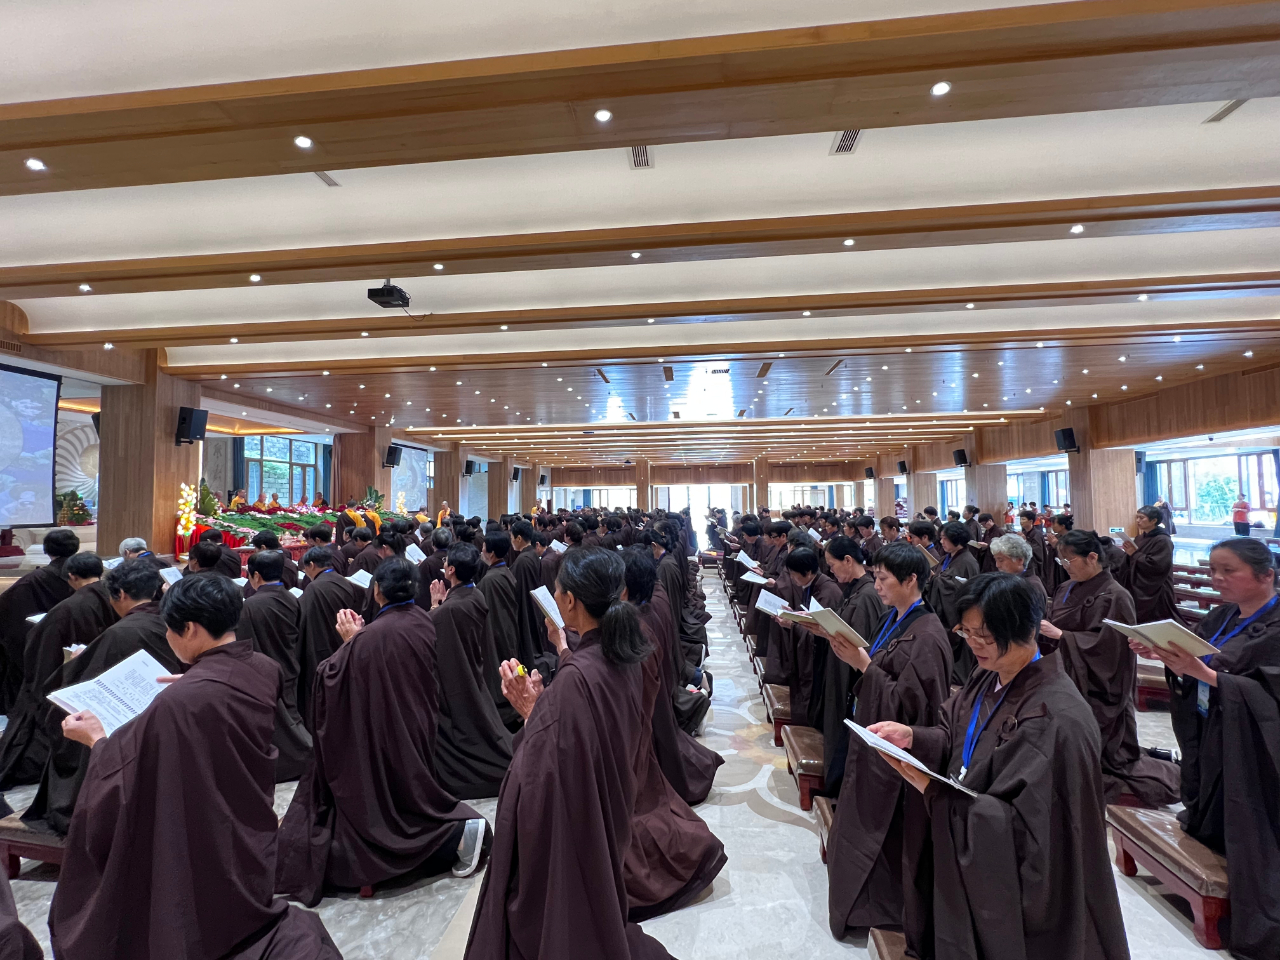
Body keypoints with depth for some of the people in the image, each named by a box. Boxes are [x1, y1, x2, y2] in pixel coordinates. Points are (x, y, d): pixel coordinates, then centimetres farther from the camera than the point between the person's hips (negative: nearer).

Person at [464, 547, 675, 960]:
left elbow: (547, 769, -30)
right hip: (605, 809, 8)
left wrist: (530, 708, -21)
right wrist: (563, 648, 10)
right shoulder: (625, 656, -8)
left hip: (569, 824, -7)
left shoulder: (575, 677, -34)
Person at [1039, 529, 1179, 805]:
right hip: (1067, 681, 7)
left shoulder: (1114, 597, -15)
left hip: (1097, 692, -7)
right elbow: (1051, 634, 10)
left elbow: (1107, 645, -21)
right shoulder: (1066, 590, 6)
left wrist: (1060, 635, -24)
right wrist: (1039, 630, -10)